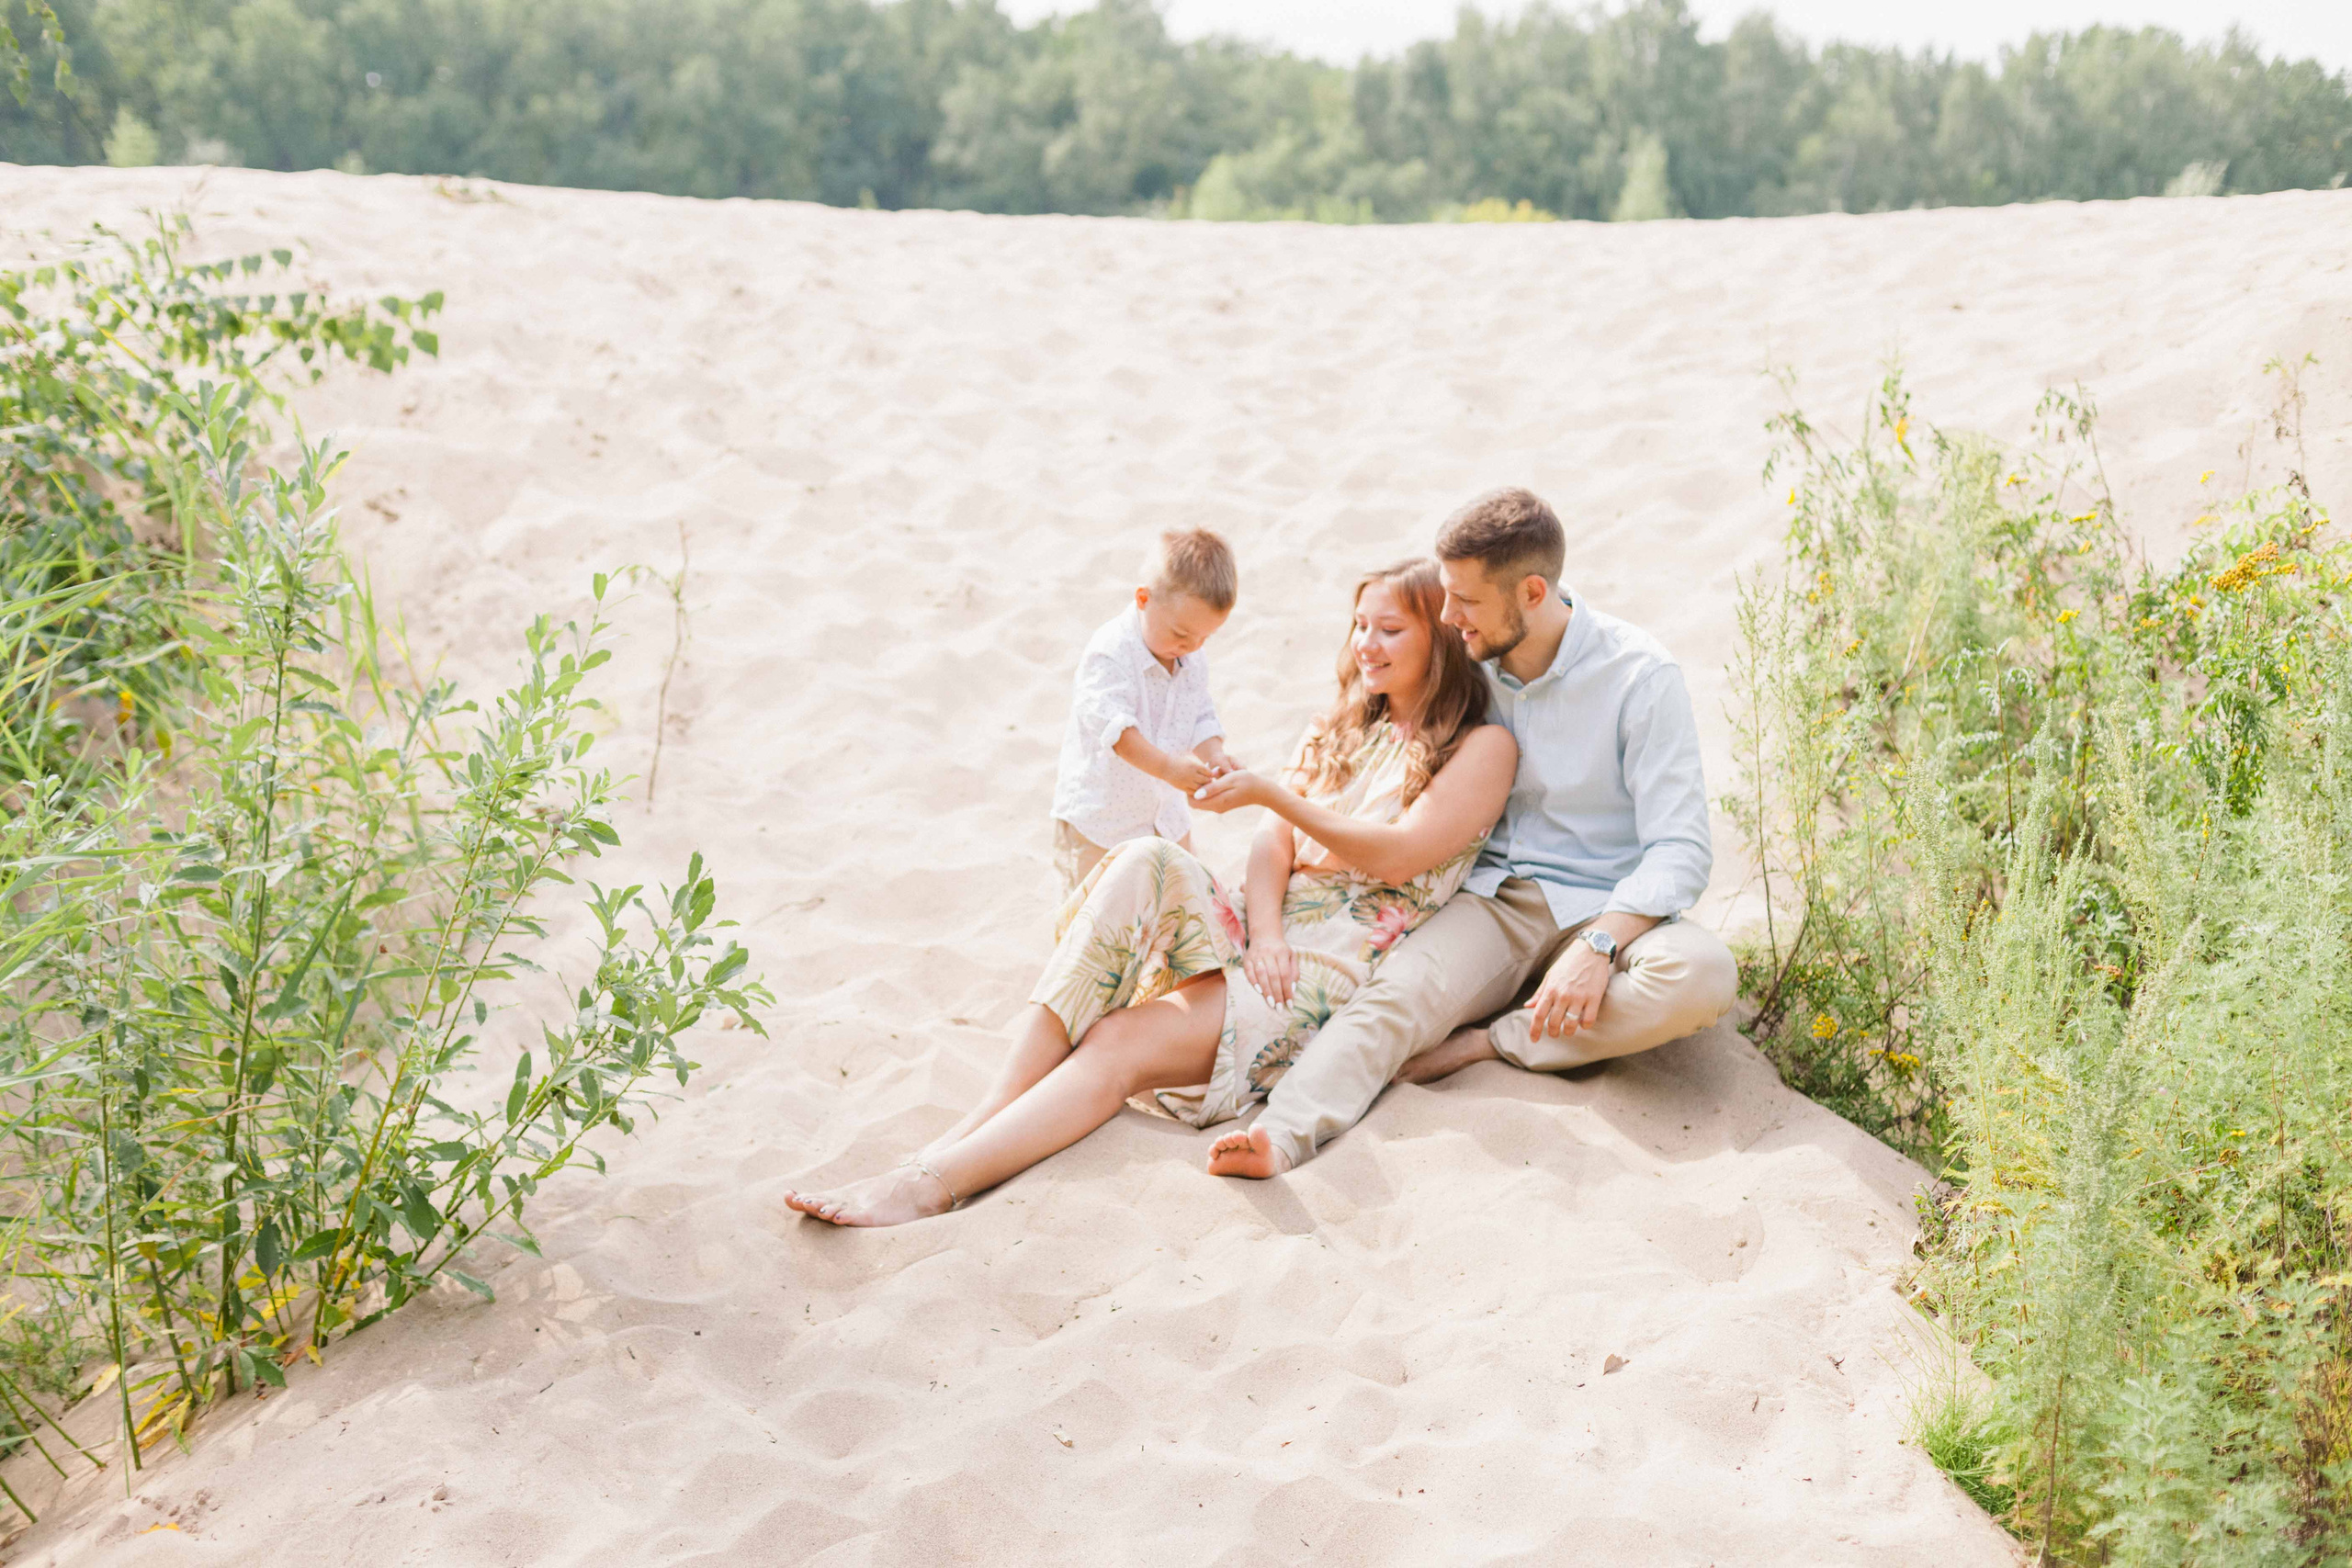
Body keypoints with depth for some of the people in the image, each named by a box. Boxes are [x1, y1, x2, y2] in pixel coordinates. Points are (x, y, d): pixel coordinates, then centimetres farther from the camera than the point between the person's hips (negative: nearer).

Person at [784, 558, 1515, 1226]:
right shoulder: (1338, 732, 25)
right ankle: (995, 1110, -38)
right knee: (1144, 862, -29)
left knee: (1124, 1044, -29)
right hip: (1261, 932, 5)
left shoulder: (1482, 748, 5)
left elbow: (1398, 857, -9)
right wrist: (1264, 931, -10)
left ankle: (935, 1179, -43)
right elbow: (1273, 844, 11)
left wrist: (1272, 794, -7)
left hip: (1341, 966, -5)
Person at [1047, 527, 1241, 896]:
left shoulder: (1193, 661, 1)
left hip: (1167, 816, 7)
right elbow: (1112, 724, -34)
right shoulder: (1111, 652, -24)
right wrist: (1167, 767, -45)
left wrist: (1213, 755, -17)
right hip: (1100, 818, -7)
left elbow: (1201, 719, 6)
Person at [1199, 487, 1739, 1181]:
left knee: (1702, 975, -34)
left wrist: (1598, 947, -30)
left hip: (1601, 911, -2)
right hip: (1491, 900, 2)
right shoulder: (1466, 664, 5)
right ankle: (1282, 1135, -49)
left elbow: (1680, 849, -14)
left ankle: (1481, 1042, -25)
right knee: (1398, 992, -29)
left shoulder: (1640, 675, -10)